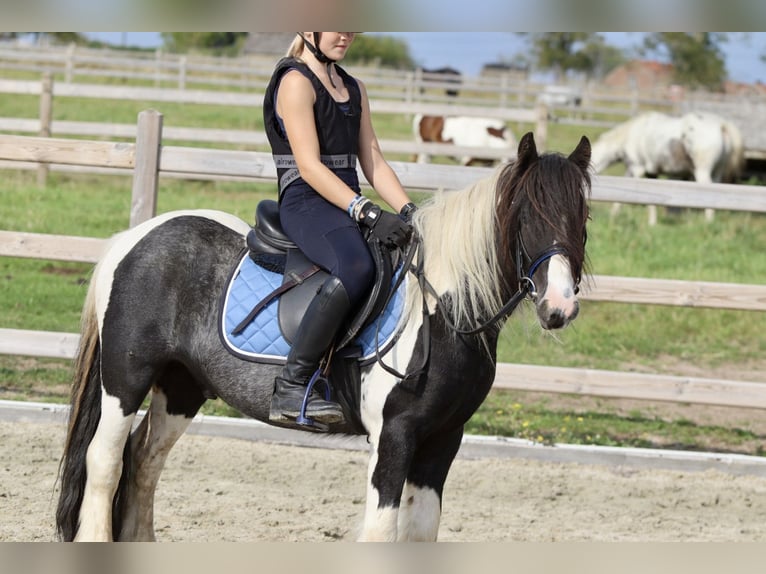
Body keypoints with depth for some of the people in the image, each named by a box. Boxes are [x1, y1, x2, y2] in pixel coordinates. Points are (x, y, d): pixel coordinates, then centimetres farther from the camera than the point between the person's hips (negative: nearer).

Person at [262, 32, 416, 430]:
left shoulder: (352, 88, 20)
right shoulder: (296, 81, -6)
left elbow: (373, 162, 17)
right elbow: (309, 165, -15)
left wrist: (409, 212, 1)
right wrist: (367, 213, -24)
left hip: (348, 204, 9)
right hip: (305, 203, -9)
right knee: (356, 266, -37)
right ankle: (292, 386, -35)